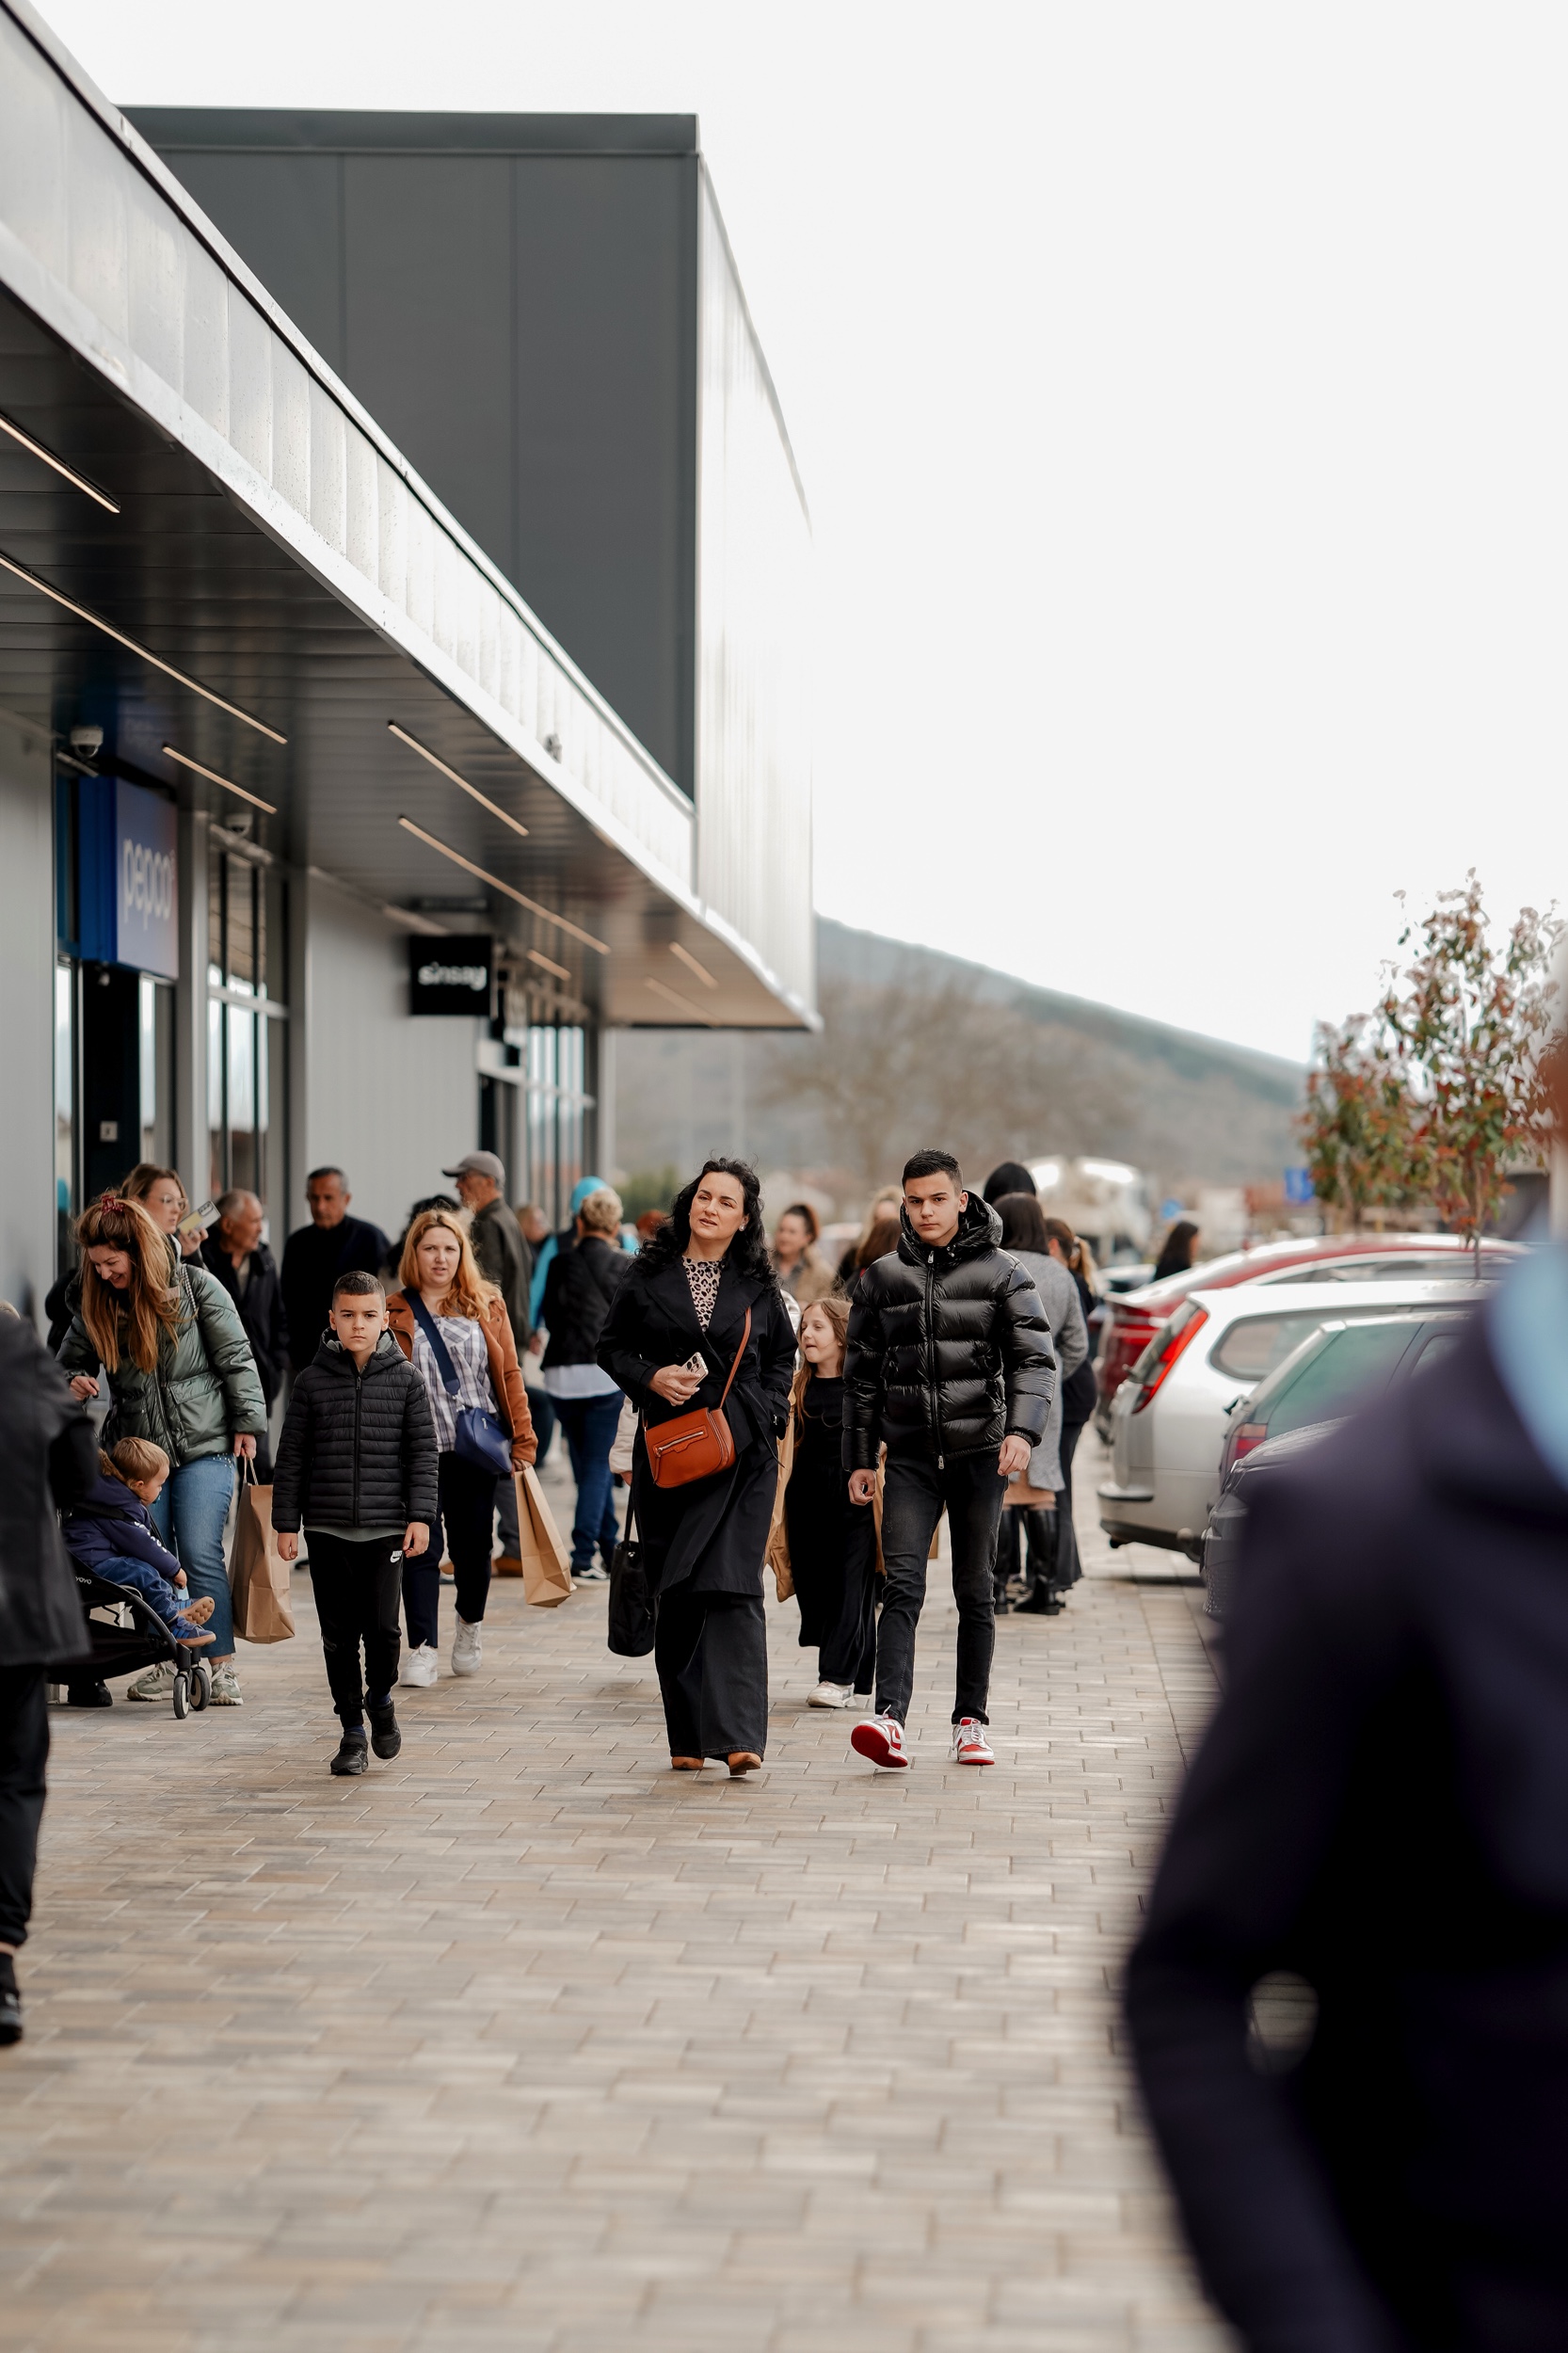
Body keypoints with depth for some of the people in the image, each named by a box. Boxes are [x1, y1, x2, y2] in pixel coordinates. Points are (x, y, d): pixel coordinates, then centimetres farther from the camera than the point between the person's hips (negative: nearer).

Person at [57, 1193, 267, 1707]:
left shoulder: (194, 1286, -6)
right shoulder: (96, 1306, 4)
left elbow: (235, 1357, -3)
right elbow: (70, 1362, 15)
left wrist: (246, 1423, -5)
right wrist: (74, 1382, -8)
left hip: (204, 1445, -4)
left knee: (200, 1555, -10)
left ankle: (221, 1668, -5)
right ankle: (167, 1664, 15)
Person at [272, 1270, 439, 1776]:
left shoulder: (404, 1378, 3)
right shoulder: (313, 1381, 3)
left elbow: (422, 1452, 4)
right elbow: (291, 1456, 6)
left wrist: (421, 1516, -3)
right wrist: (286, 1523, 3)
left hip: (386, 1527, -1)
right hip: (327, 1528, 1)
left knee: (382, 1627, -7)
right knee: (339, 1635, 4)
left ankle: (380, 1697, 22)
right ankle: (352, 1731, 14)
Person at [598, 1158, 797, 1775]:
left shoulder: (758, 1286, 7)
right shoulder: (649, 1275, 6)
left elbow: (782, 1356, 18)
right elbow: (611, 1346, 11)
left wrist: (767, 1411, 2)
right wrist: (651, 1377, -7)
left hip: (742, 1453, -1)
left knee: (732, 1586, -12)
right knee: (676, 1596, 2)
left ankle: (739, 1735, -17)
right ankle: (688, 1736, 10)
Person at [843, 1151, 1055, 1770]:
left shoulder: (999, 1274, 2)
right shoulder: (880, 1280, 9)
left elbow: (1034, 1359, -4)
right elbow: (862, 1375, 15)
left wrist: (1023, 1428, -20)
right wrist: (859, 1458, 12)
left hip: (979, 1453, -1)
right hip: (910, 1458, 1)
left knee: (975, 1593, 6)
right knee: (901, 1587, -13)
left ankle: (971, 1721, 13)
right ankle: (889, 1718, -24)